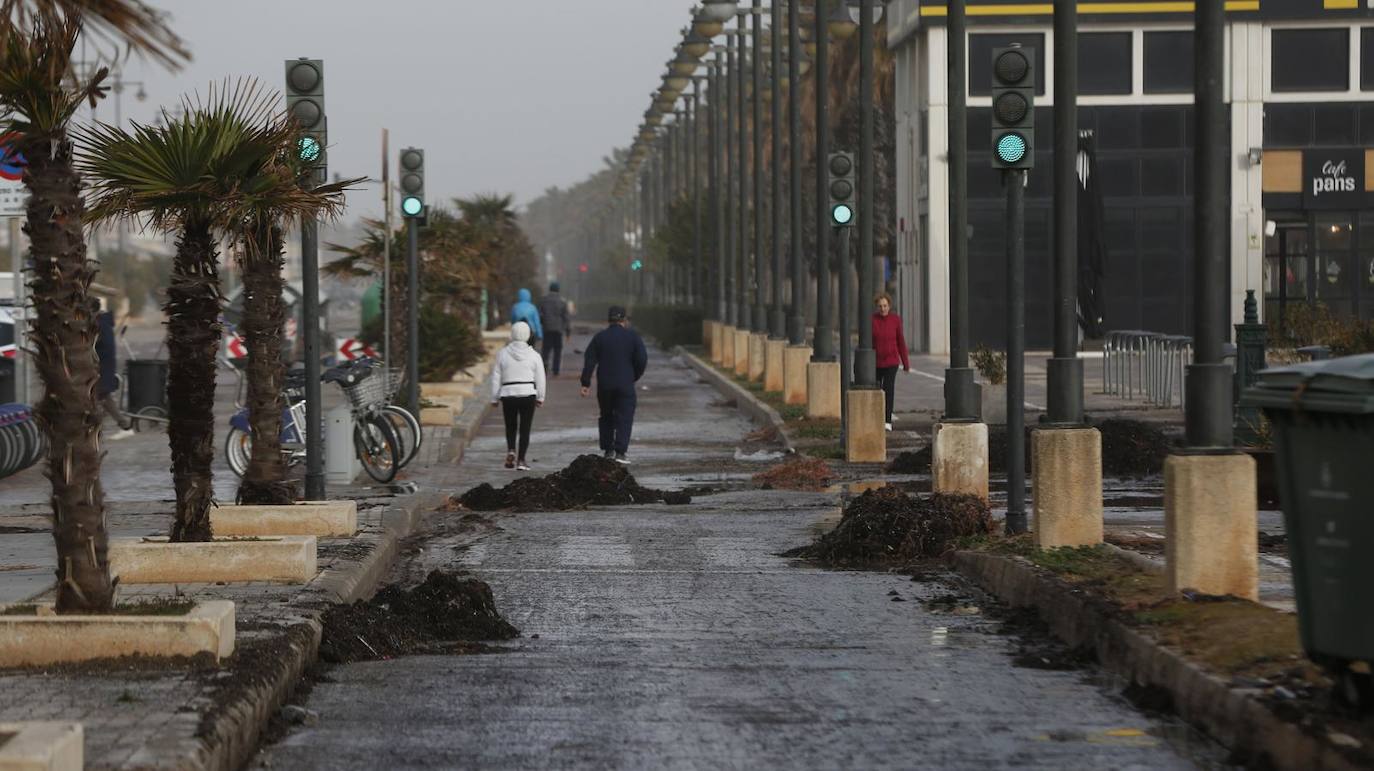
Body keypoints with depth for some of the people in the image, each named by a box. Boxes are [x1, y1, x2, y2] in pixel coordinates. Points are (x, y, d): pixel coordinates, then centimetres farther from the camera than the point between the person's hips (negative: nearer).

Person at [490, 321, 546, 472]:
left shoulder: (503, 354, -1)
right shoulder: (534, 355, -2)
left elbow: (496, 377, 2)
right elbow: (540, 379, 2)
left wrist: (495, 398, 10)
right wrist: (540, 397, 13)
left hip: (508, 394, 1)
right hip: (528, 393, -1)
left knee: (510, 426, 17)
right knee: (525, 428, 5)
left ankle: (511, 450, -7)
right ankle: (521, 460, 1)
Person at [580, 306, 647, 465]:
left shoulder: (600, 337, 4)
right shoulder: (632, 336, -2)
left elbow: (589, 360, 0)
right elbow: (642, 360, -5)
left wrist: (586, 383, 1)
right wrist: (635, 377, 11)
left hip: (604, 385, 2)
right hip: (625, 385, -2)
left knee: (606, 416, 17)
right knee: (624, 417, -1)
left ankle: (608, 450, 18)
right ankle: (620, 452, -12)